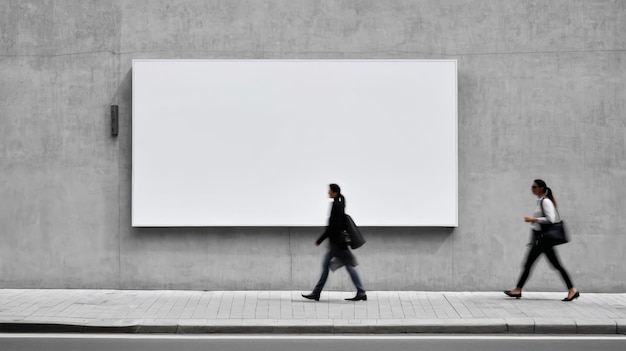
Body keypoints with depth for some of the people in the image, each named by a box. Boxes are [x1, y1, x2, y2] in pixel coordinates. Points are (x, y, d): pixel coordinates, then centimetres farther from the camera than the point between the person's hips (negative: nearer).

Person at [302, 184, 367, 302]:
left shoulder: (335, 205, -17)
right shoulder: (340, 204, 11)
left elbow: (332, 226, -20)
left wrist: (319, 240, -16)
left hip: (336, 242, -10)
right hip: (335, 241, 10)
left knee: (349, 266, -5)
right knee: (325, 264, 9)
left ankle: (361, 293, 0)